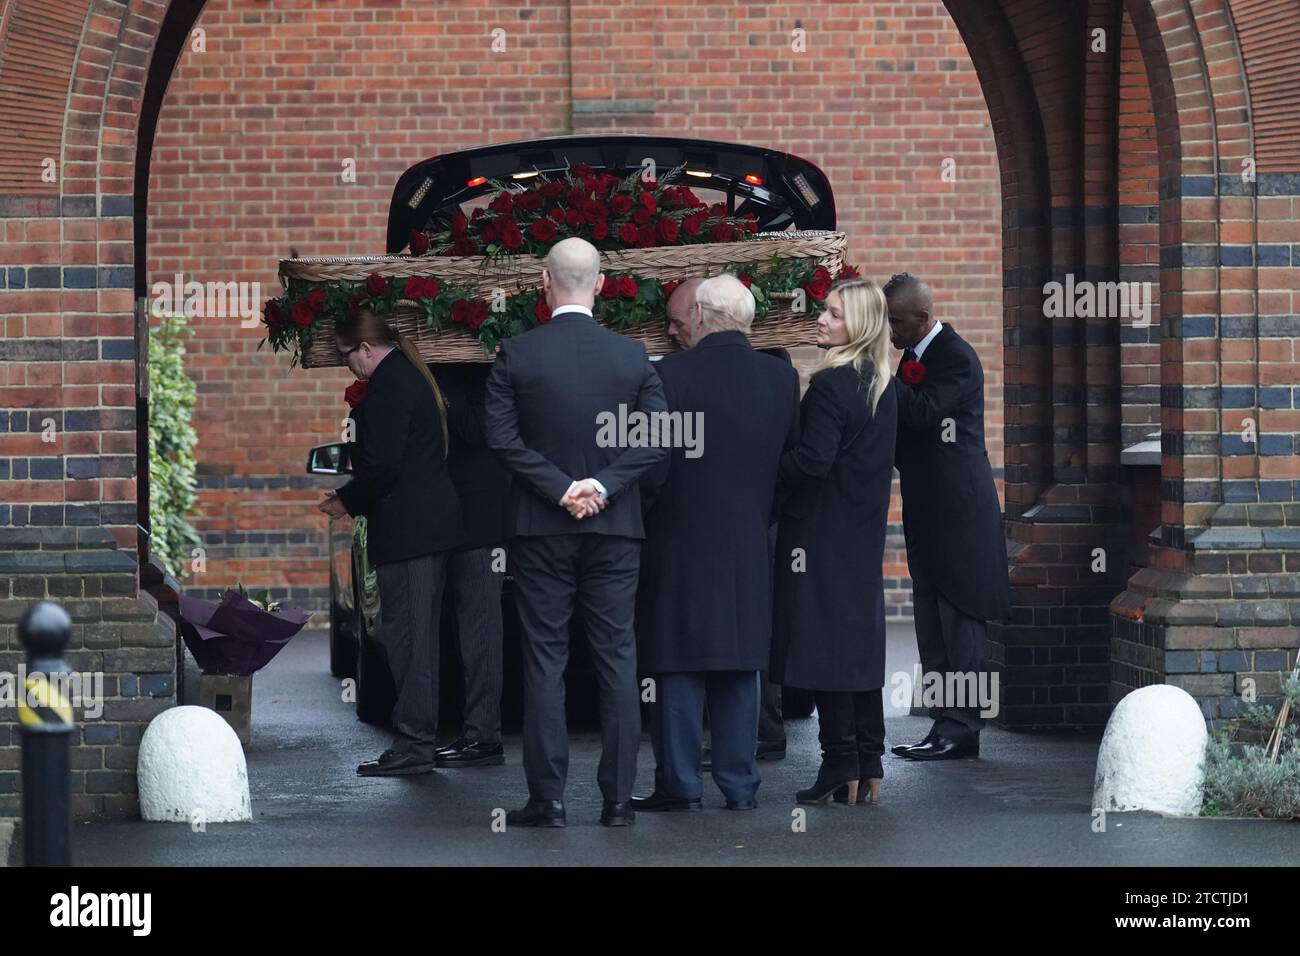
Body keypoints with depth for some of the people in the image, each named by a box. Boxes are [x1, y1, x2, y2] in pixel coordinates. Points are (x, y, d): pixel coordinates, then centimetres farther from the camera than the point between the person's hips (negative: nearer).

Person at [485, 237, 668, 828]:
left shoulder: (515, 355, -5)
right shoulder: (632, 356, 0)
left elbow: (502, 438, -10)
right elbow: (657, 440, -5)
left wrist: (560, 488, -10)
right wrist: (603, 486, -9)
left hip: (540, 529, -1)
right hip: (613, 528, 1)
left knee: (545, 661, 3)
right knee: (617, 660, 6)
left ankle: (547, 798, 2)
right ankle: (618, 799, 6)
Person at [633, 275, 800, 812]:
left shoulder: (671, 374, -11)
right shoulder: (781, 376, 2)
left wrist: (644, 516, 3)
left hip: (681, 543, -4)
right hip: (750, 546, 4)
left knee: (678, 668, 3)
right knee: (740, 667, 10)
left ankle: (679, 783, 4)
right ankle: (739, 783, 11)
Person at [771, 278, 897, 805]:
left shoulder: (830, 385, -17)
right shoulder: (881, 385, 10)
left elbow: (812, 460, -22)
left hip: (822, 533, -9)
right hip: (865, 532, 9)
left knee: (824, 643, -4)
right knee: (861, 637, 12)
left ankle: (840, 766, -4)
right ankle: (869, 765, 14)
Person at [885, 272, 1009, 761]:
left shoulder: (955, 358, -13)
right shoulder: (915, 356, 16)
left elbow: (923, 413, -26)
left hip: (958, 512, -10)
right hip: (929, 513, 10)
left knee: (958, 624, -7)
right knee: (933, 625, 11)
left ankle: (959, 730, -6)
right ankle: (946, 726, 15)